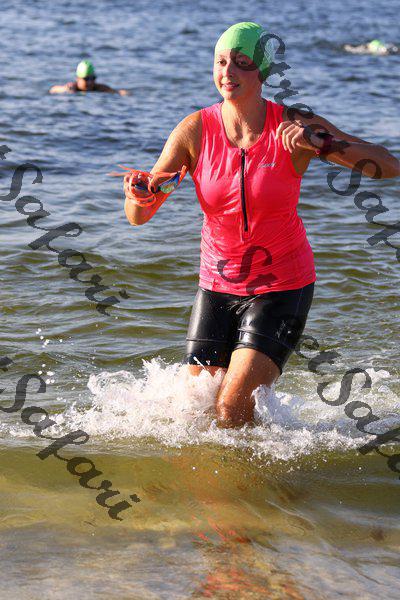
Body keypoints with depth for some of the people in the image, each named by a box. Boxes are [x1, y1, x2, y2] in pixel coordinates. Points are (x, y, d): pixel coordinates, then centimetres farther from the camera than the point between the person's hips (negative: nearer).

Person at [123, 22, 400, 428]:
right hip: (217, 285, 3)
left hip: (282, 287, -3)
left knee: (231, 407, -14)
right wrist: (138, 195, -31)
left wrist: (321, 143, -32)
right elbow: (138, 216, -7)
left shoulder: (293, 126, -13)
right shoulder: (196, 130, -7)